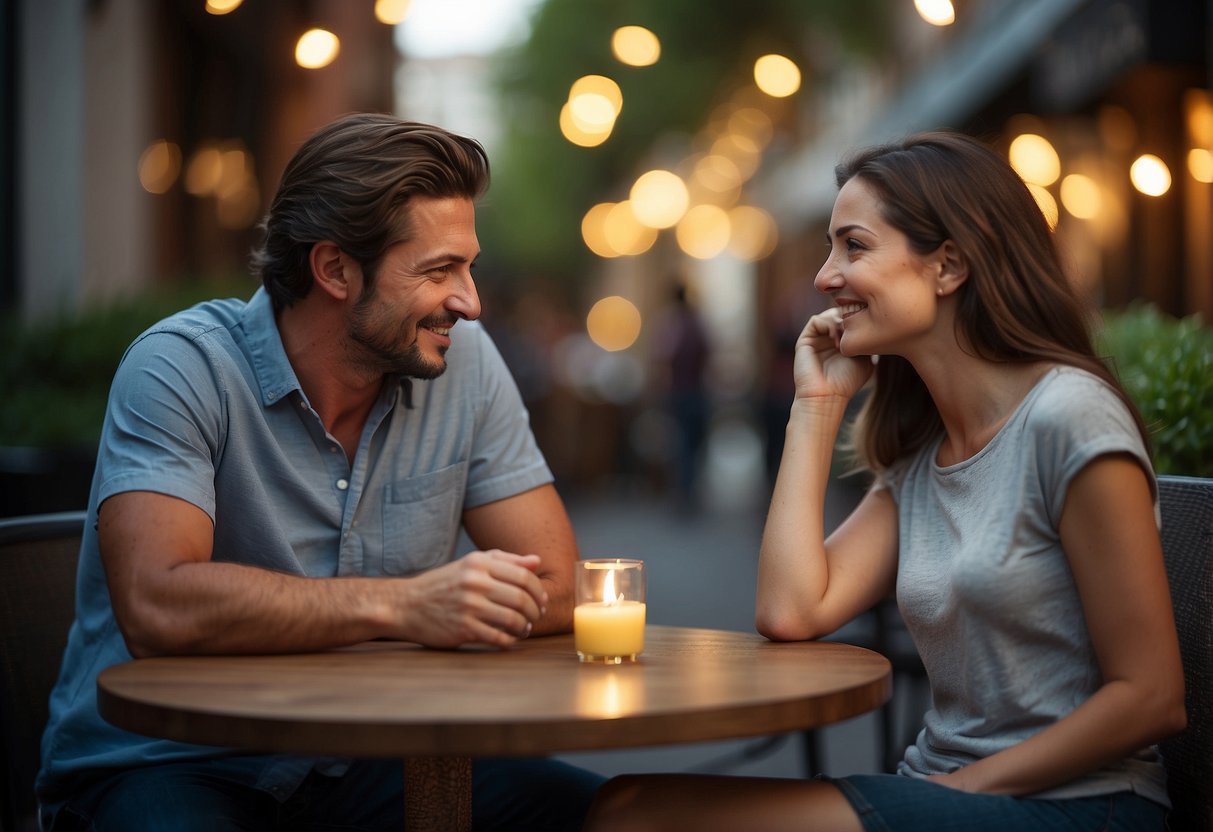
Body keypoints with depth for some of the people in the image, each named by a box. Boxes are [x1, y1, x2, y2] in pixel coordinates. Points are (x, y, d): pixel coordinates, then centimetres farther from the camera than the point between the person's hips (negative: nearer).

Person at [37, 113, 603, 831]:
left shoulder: (464, 362, -1)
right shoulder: (182, 368, -15)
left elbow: (555, 588, -4)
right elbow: (158, 606, -27)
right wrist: (401, 605, -27)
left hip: (361, 764, 4)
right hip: (166, 766, -4)